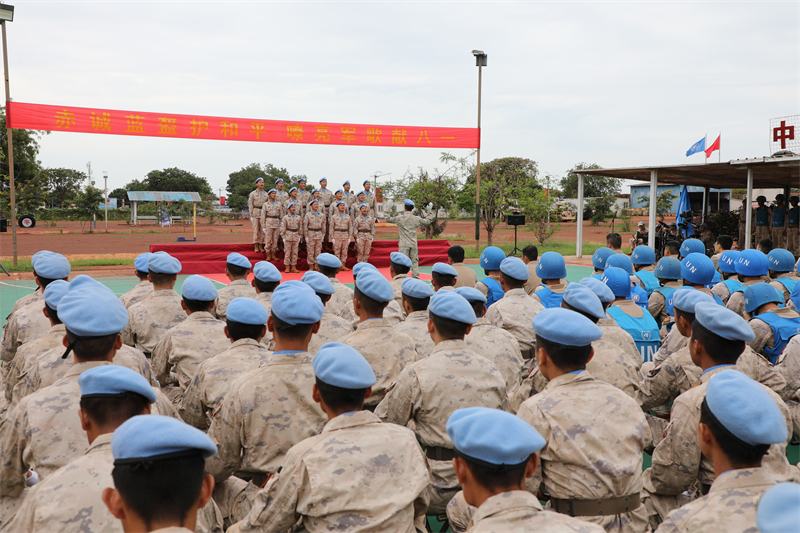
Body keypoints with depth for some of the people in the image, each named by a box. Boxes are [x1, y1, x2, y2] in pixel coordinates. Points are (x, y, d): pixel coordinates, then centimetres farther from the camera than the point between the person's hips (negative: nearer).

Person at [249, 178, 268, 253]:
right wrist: (251, 216, -6)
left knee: (263, 230, 2)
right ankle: (256, 246, 2)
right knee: (256, 230, -2)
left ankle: (261, 246, 8)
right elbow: (250, 205, 0)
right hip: (256, 213, -3)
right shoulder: (252, 194, 2)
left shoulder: (266, 194, 11)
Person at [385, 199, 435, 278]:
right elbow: (428, 221, 15)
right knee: (414, 261, 10)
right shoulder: (417, 219, 1)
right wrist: (430, 211, 26)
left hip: (404, 244, -3)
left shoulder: (400, 218, -7)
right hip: (414, 243, 3)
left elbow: (388, 219, 3)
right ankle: (416, 277, 11)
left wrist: (391, 211, 12)